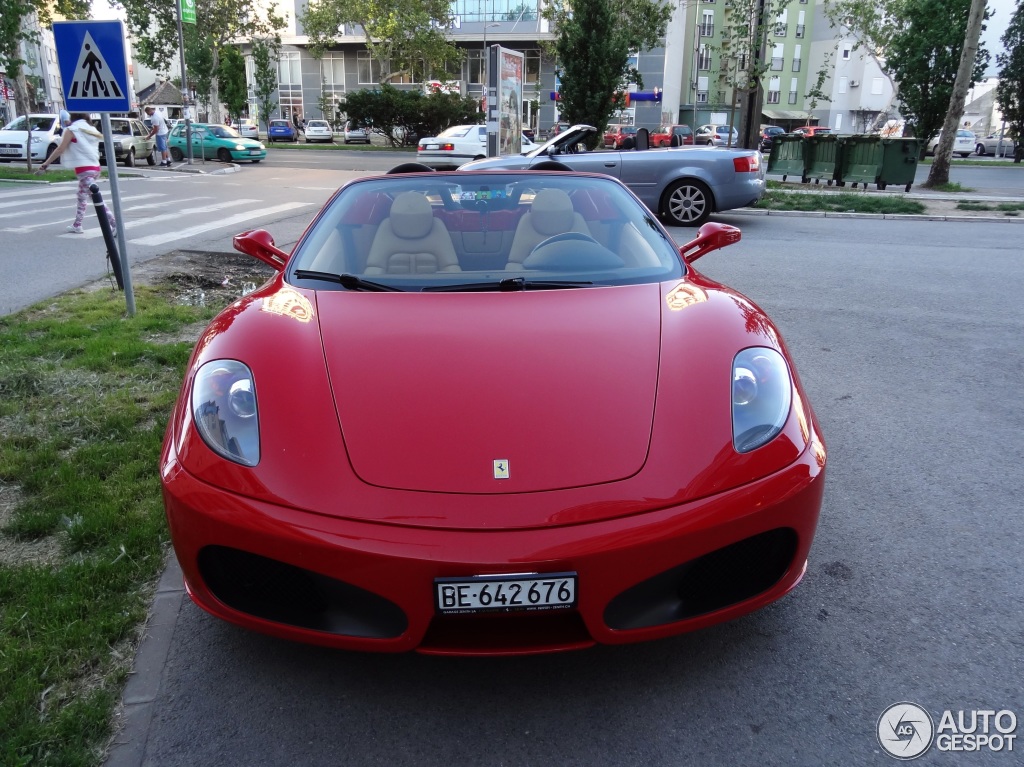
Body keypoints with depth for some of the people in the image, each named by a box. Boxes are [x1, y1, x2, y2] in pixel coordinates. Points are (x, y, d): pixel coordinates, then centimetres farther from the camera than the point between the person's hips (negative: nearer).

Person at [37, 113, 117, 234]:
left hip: (84, 169, -8)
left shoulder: (71, 130, -5)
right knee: (82, 197, 19)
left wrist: (46, 164, -2)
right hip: (95, 167, 8)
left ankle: (115, 224, -22)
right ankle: (77, 225, 26)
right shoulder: (91, 129, 12)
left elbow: (60, 149, -7)